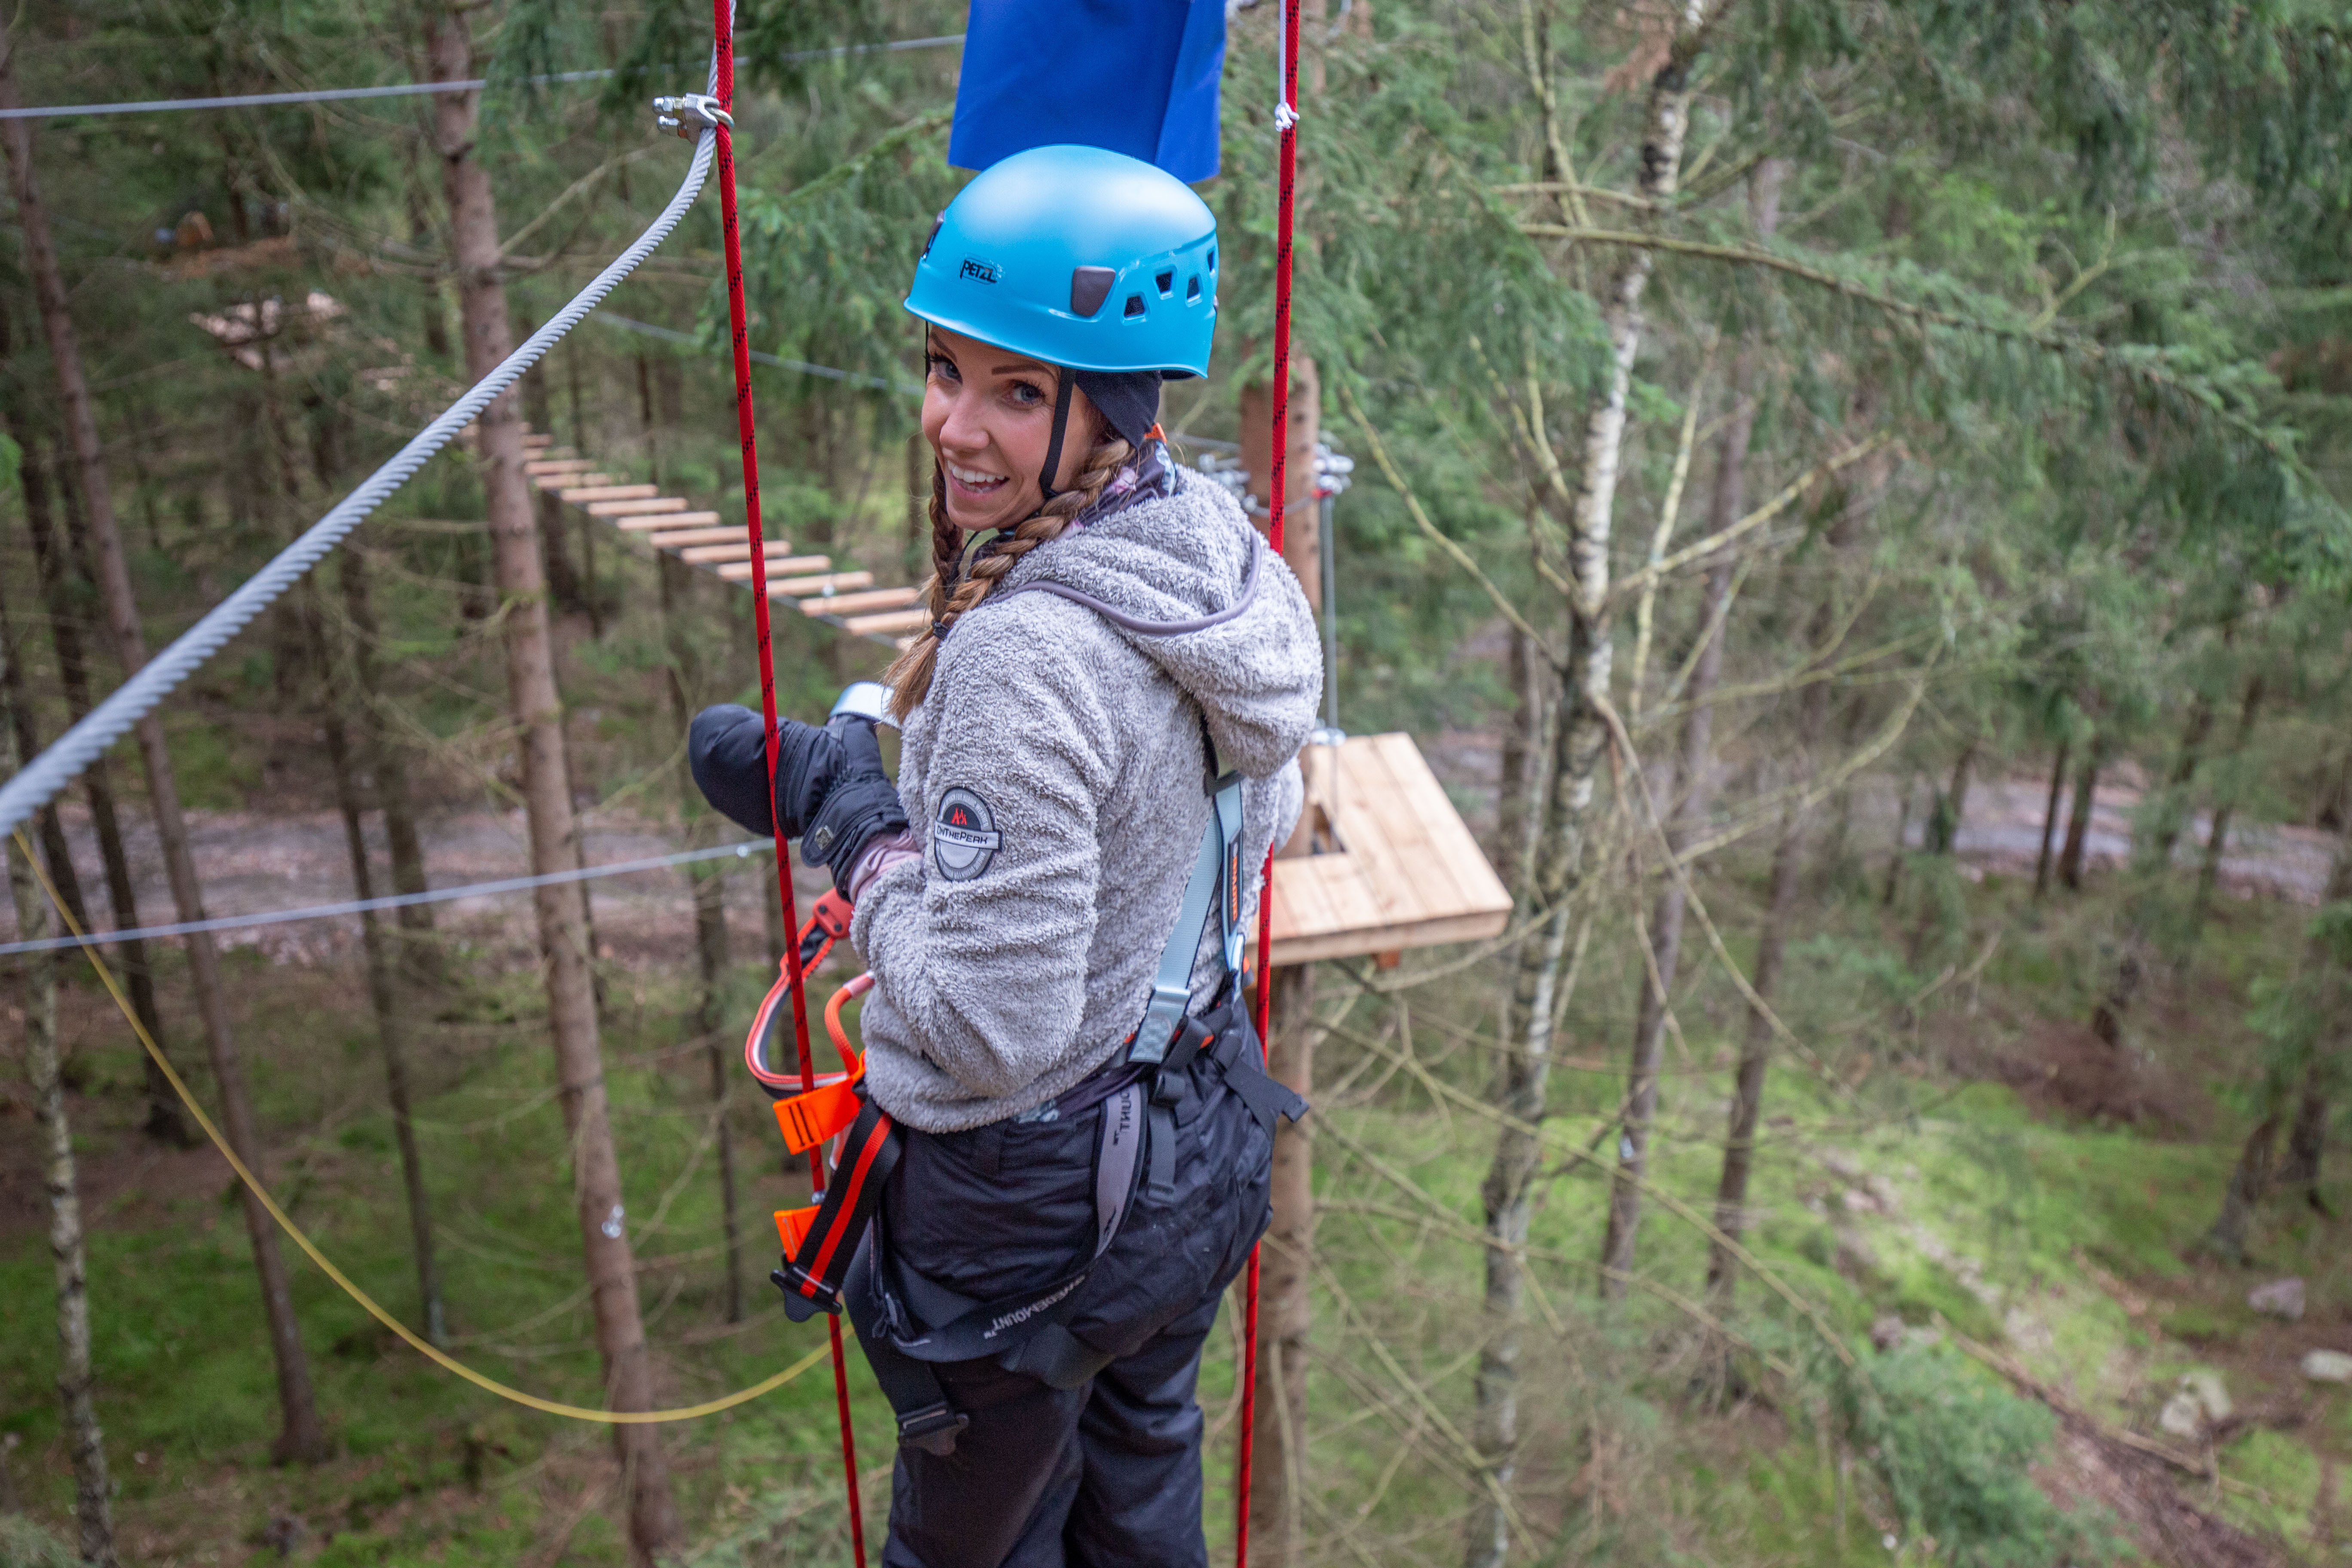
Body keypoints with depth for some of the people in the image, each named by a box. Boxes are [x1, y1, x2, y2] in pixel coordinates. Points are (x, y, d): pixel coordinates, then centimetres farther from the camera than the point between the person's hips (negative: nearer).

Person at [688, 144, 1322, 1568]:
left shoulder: (1026, 658, -33)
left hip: (1031, 1202, -8)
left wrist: (857, 824, -16)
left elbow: (991, 1033, -30)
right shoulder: (1215, 543, -7)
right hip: (1199, 1135, 8)